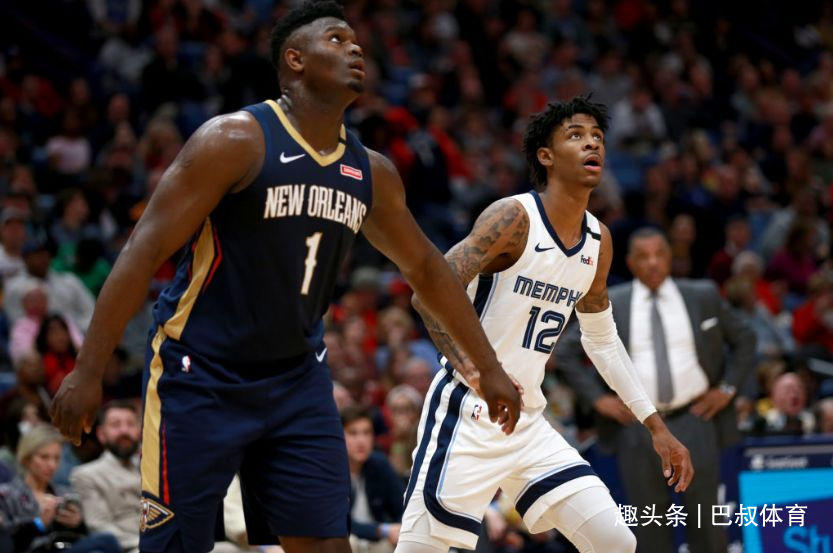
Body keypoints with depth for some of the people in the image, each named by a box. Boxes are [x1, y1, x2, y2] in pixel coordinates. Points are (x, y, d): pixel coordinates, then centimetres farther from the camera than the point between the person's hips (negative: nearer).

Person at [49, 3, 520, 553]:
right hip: (201, 378, -6)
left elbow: (425, 266, 21)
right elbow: (146, 250, -16)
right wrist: (89, 371, -21)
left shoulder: (371, 173, 5)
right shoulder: (237, 140, -15)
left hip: (298, 380, 6)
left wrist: (488, 366, 22)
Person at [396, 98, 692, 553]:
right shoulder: (514, 217, -14)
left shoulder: (598, 242, 9)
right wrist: (474, 372, -37)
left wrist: (655, 426, 21)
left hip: (529, 425, 7)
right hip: (467, 416, -7)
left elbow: (602, 339, 23)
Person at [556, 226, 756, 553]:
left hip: (694, 419, 0)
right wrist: (598, 398, -1)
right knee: (649, 521, 2)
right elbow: (566, 353, 8)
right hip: (637, 425, 0)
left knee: (704, 515, 1)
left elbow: (744, 340, 15)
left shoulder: (704, 296, 6)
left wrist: (729, 388, 3)